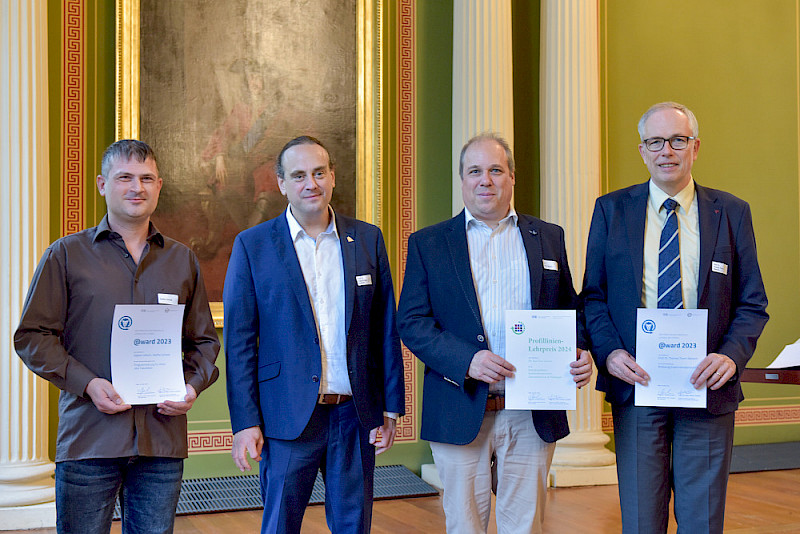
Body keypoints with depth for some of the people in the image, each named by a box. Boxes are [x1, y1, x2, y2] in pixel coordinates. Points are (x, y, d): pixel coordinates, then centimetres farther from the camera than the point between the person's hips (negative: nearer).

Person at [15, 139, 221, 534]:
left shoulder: (183, 260, 14)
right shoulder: (66, 255, 5)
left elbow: (204, 341, 17)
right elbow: (32, 336, 1)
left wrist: (193, 385, -3)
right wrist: (87, 383, -12)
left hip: (163, 439, 3)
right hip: (89, 438, -2)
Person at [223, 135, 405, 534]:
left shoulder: (367, 239, 6)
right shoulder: (252, 245, -1)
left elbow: (386, 330, 8)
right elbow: (239, 342, -2)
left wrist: (391, 407, 5)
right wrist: (245, 422, -7)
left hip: (355, 415, 3)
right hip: (289, 418, -2)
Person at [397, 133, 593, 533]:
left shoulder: (548, 237, 12)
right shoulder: (427, 244, 5)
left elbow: (569, 311, 14)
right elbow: (411, 322, -2)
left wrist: (580, 354, -7)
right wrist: (467, 360, -17)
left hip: (533, 416, 2)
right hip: (461, 416, -1)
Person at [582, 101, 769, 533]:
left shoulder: (732, 213, 4)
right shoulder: (611, 210, 5)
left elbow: (752, 304, 4)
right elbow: (593, 295, 5)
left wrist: (733, 355, -15)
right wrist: (608, 351, -12)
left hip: (706, 387, 0)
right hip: (636, 385, 0)